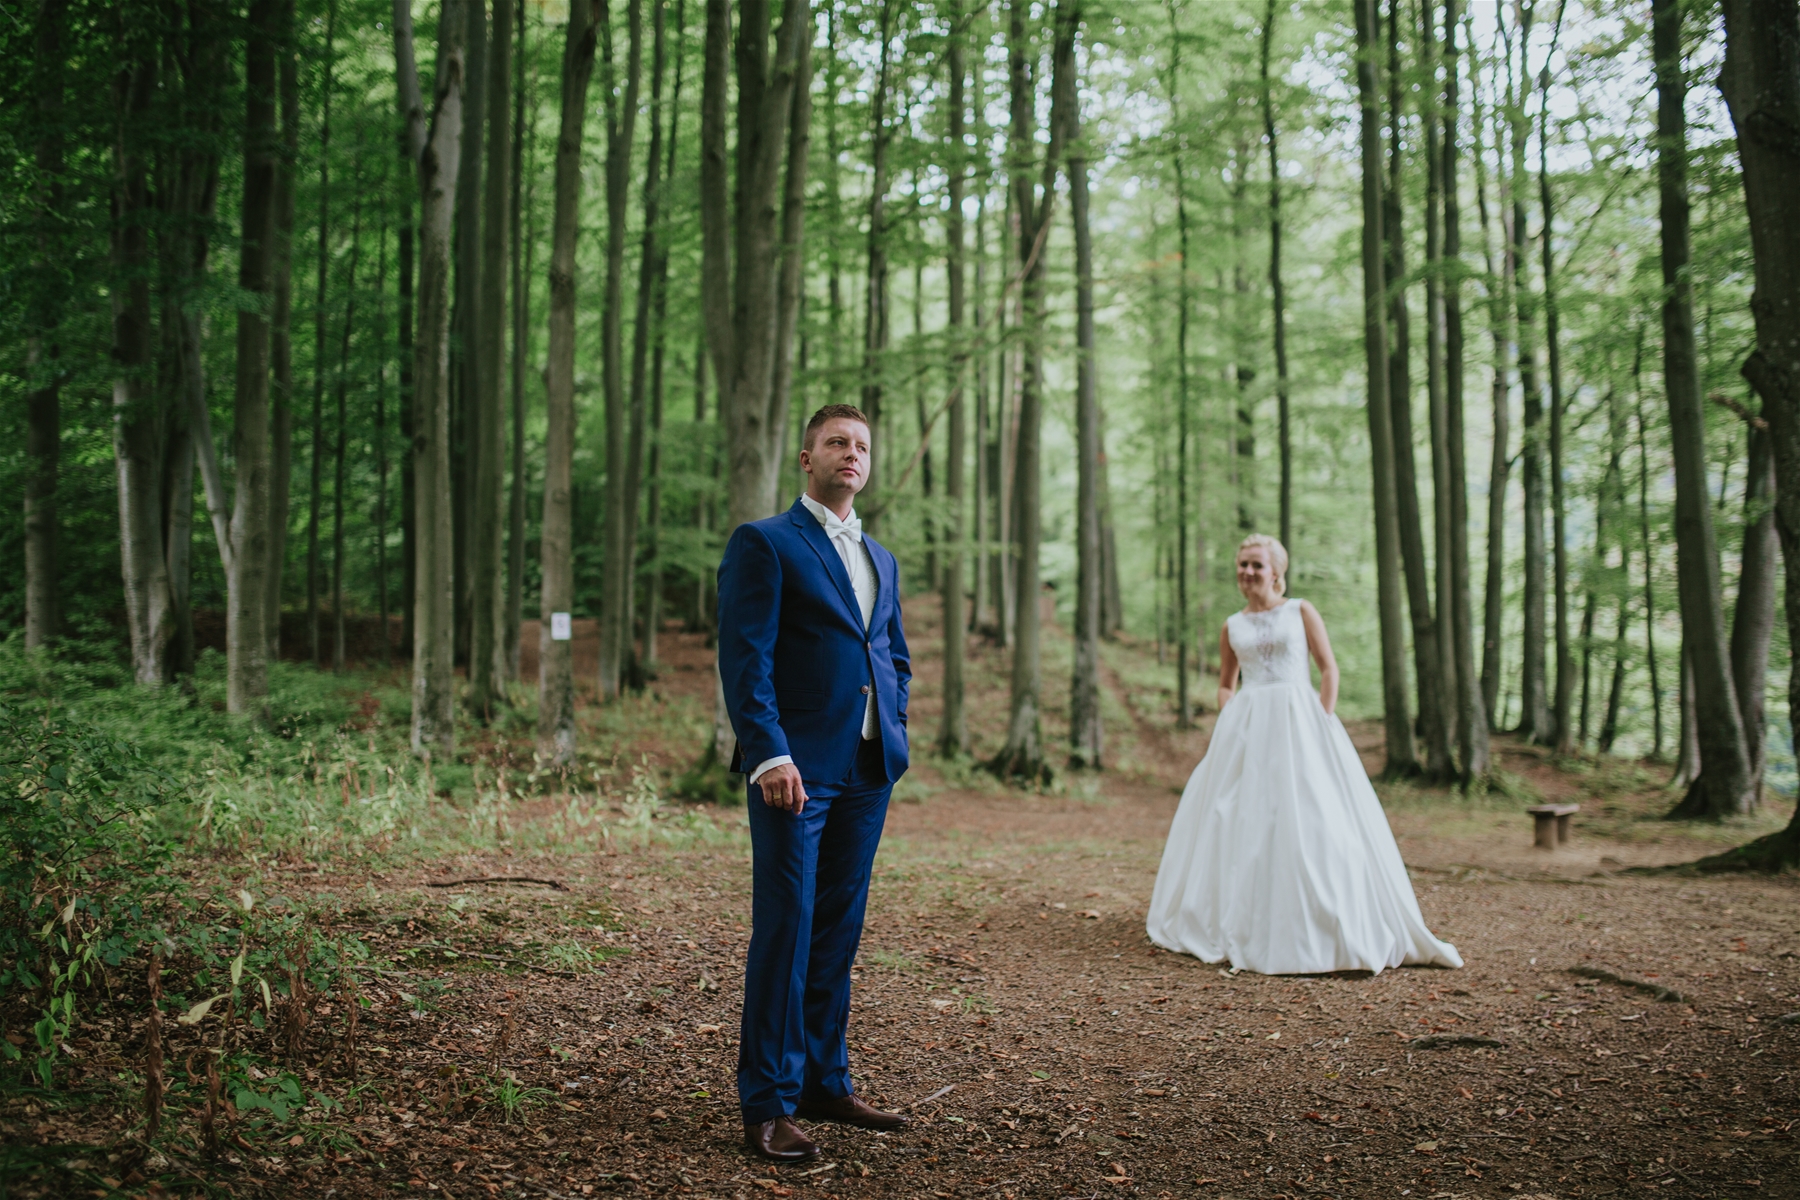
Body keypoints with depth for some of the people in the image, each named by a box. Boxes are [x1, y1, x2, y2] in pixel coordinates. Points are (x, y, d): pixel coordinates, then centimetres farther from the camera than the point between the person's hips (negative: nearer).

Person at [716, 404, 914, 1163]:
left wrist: (894, 731, 13)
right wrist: (768, 753, -20)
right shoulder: (763, 543, -2)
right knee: (785, 930, -5)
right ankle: (768, 1102, 3)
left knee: (839, 929, 12)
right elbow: (745, 657, -11)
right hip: (797, 768, -6)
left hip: (868, 771, 7)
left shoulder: (880, 559, 20)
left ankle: (824, 1082, 22)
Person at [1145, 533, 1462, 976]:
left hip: (1298, 720, -3)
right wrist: (1229, 725, -1)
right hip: (1247, 726, 3)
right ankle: (1243, 922, 11)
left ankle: (1322, 926, 1)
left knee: (1310, 819, -6)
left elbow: (1329, 669, 1)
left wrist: (1324, 722, -10)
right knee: (1242, 821, 2)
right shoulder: (1232, 626, 13)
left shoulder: (1300, 612, 5)